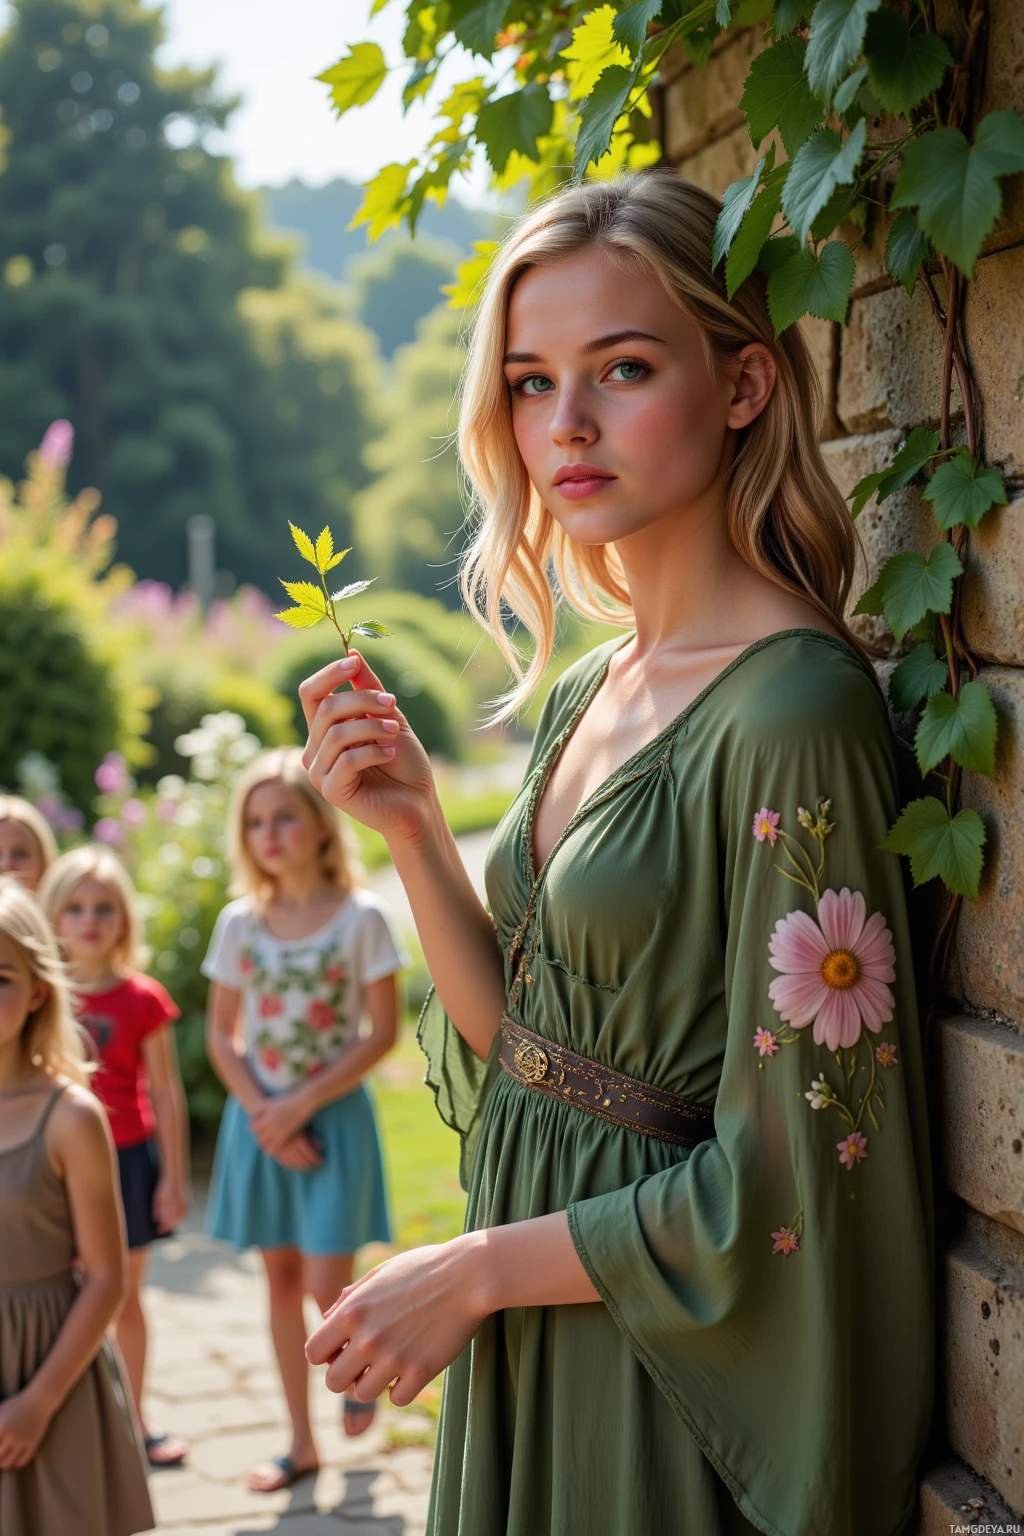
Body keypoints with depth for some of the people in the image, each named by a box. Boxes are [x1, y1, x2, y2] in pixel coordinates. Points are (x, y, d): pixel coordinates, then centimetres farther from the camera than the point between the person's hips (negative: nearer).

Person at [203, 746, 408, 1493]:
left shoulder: (362, 916, -9)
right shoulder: (240, 922, 1)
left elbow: (382, 1032, -9)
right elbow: (222, 1036, 3)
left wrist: (302, 1106, -15)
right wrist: (263, 1115, -11)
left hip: (333, 1115, -3)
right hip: (260, 1118, 3)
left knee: (327, 1286, -7)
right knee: (282, 1278, 9)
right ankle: (302, 1442, 20)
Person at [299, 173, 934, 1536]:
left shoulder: (792, 708, -22)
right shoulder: (589, 685, 3)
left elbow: (791, 1182, -21)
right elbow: (517, 1041, 7)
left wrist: (479, 1268, -13)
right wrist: (411, 827, -5)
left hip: (676, 1390, -7)